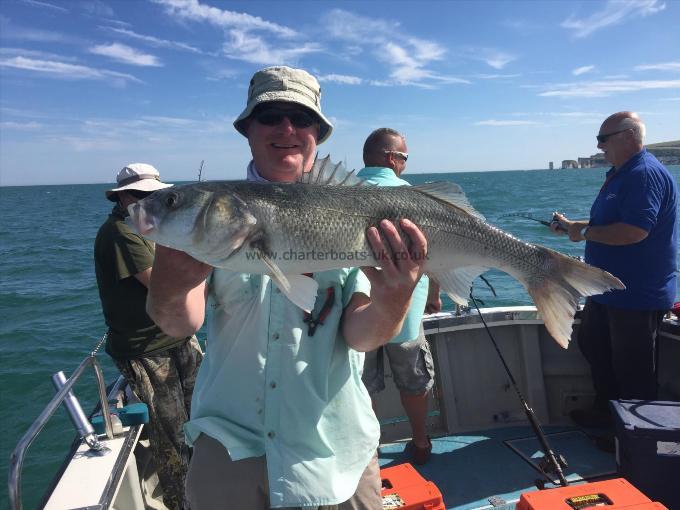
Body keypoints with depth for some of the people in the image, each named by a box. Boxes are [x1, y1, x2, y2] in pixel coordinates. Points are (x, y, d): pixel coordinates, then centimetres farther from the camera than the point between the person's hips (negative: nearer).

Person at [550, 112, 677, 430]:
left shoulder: (646, 174, -21)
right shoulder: (620, 173, 13)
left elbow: (633, 231, -32)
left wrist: (585, 232, -19)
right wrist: (571, 226, 10)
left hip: (637, 296, -11)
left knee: (633, 371, 5)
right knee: (592, 344, 22)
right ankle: (606, 411, 39)